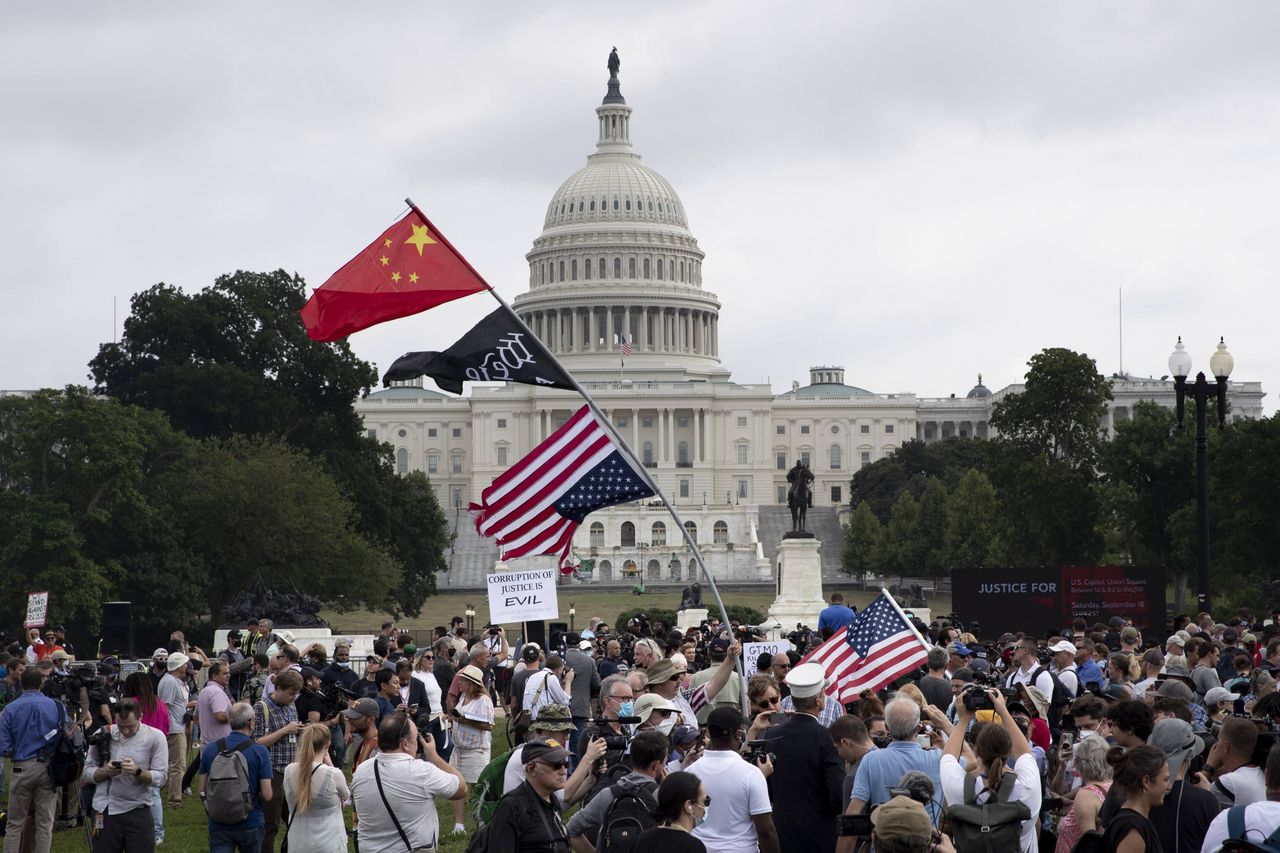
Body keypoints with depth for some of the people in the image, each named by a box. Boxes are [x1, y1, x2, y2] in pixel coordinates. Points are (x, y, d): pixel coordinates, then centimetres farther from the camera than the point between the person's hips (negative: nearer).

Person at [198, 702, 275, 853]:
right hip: (251, 823, -1)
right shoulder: (260, 752, -9)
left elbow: (201, 790, 5)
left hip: (218, 825, 1)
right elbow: (267, 795, -11)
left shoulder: (210, 750, 0)